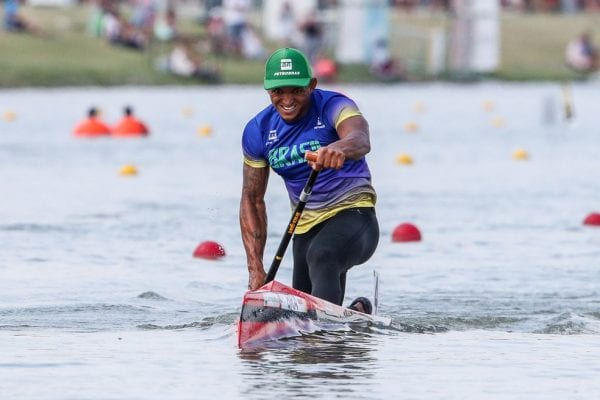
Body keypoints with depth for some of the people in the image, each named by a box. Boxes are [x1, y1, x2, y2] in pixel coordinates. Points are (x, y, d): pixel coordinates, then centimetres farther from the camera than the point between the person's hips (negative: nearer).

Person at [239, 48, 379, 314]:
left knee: (321, 255, -36)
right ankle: (357, 313, 36)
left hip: (353, 213, -6)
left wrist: (340, 147, -64)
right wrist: (256, 269, -3)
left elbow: (361, 140, -38)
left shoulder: (333, 107, -15)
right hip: (306, 228, 6)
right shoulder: (258, 131, -1)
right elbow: (252, 199, 6)